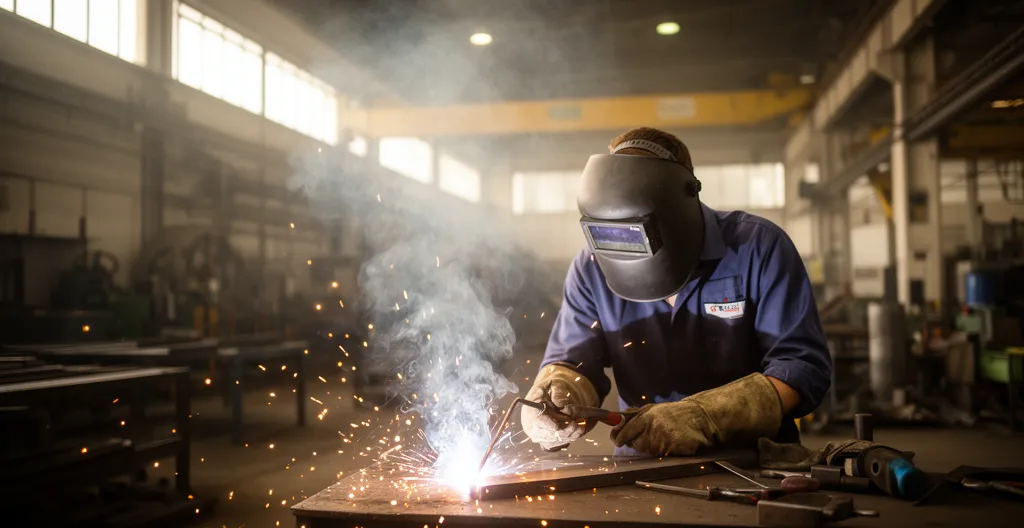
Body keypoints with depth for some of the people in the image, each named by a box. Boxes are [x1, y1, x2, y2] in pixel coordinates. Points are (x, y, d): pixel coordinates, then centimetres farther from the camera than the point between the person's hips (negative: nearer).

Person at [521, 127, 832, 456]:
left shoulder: (758, 247, -11)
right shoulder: (593, 268, -2)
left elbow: (804, 365, -14)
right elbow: (571, 363, 2)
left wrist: (703, 417, -27)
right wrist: (550, 407, -22)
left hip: (753, 466, -2)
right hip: (642, 469, 3)